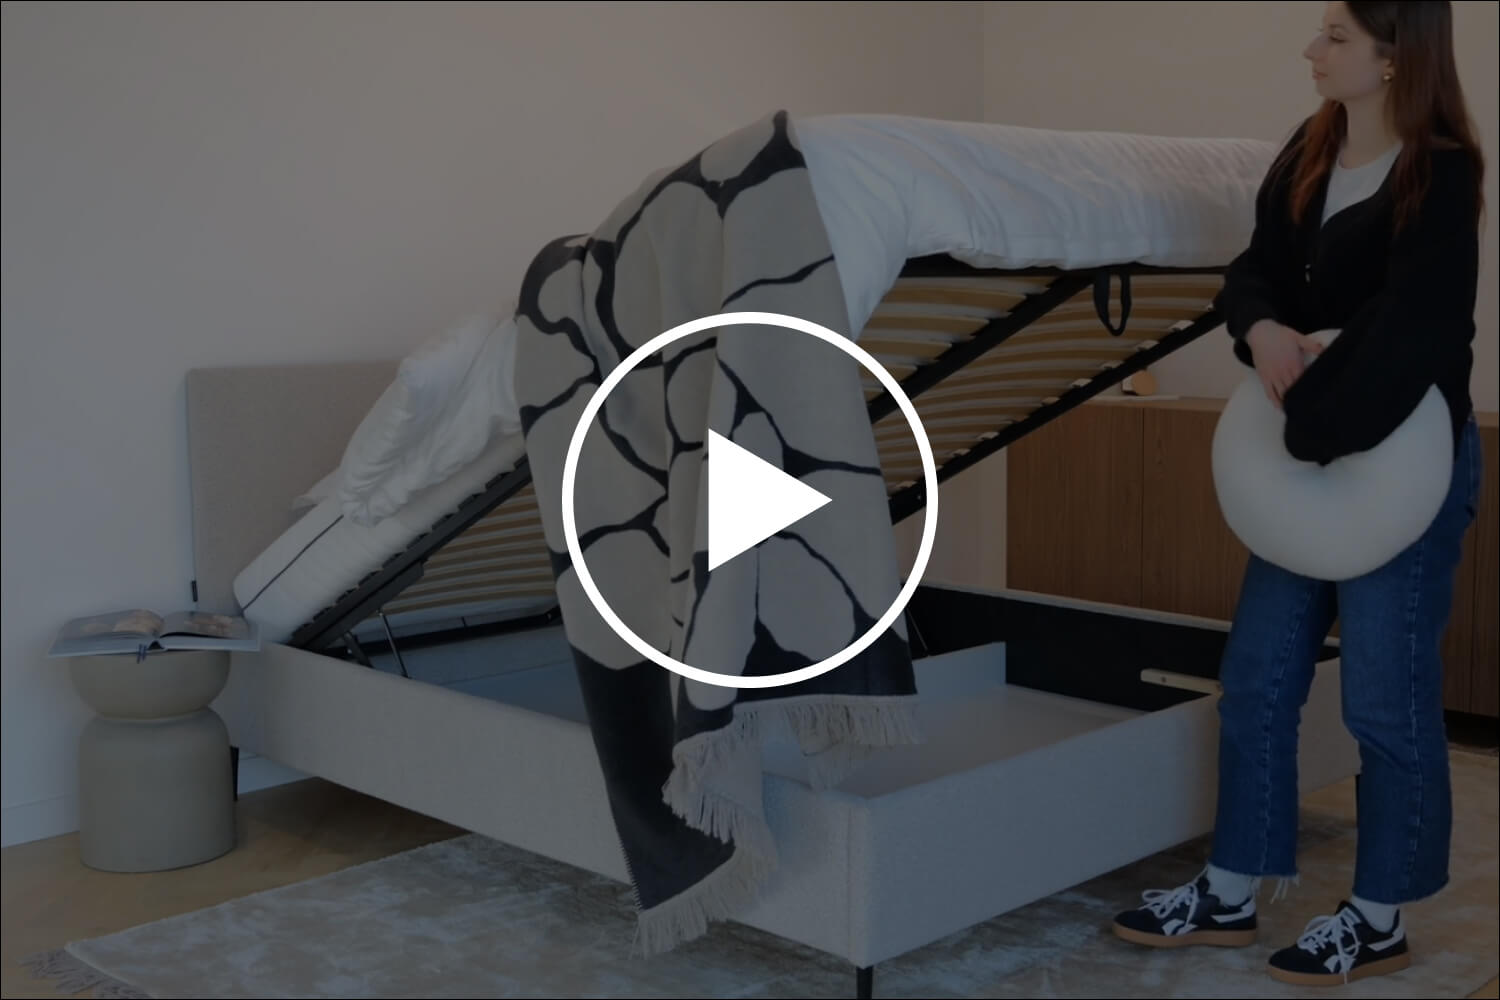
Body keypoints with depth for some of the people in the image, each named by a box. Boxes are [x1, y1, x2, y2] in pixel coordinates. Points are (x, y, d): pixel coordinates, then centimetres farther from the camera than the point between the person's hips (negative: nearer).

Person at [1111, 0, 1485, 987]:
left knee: (1387, 700, 3)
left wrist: (1307, 426, -19)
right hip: (1311, 457, 8)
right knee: (1256, 677, 10)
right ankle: (1230, 895, 23)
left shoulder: (1442, 175, -15)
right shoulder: (1311, 151, 7)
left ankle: (1379, 921, 19)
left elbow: (1406, 338, -22)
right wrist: (1263, 329, -15)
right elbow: (1255, 268, 7)